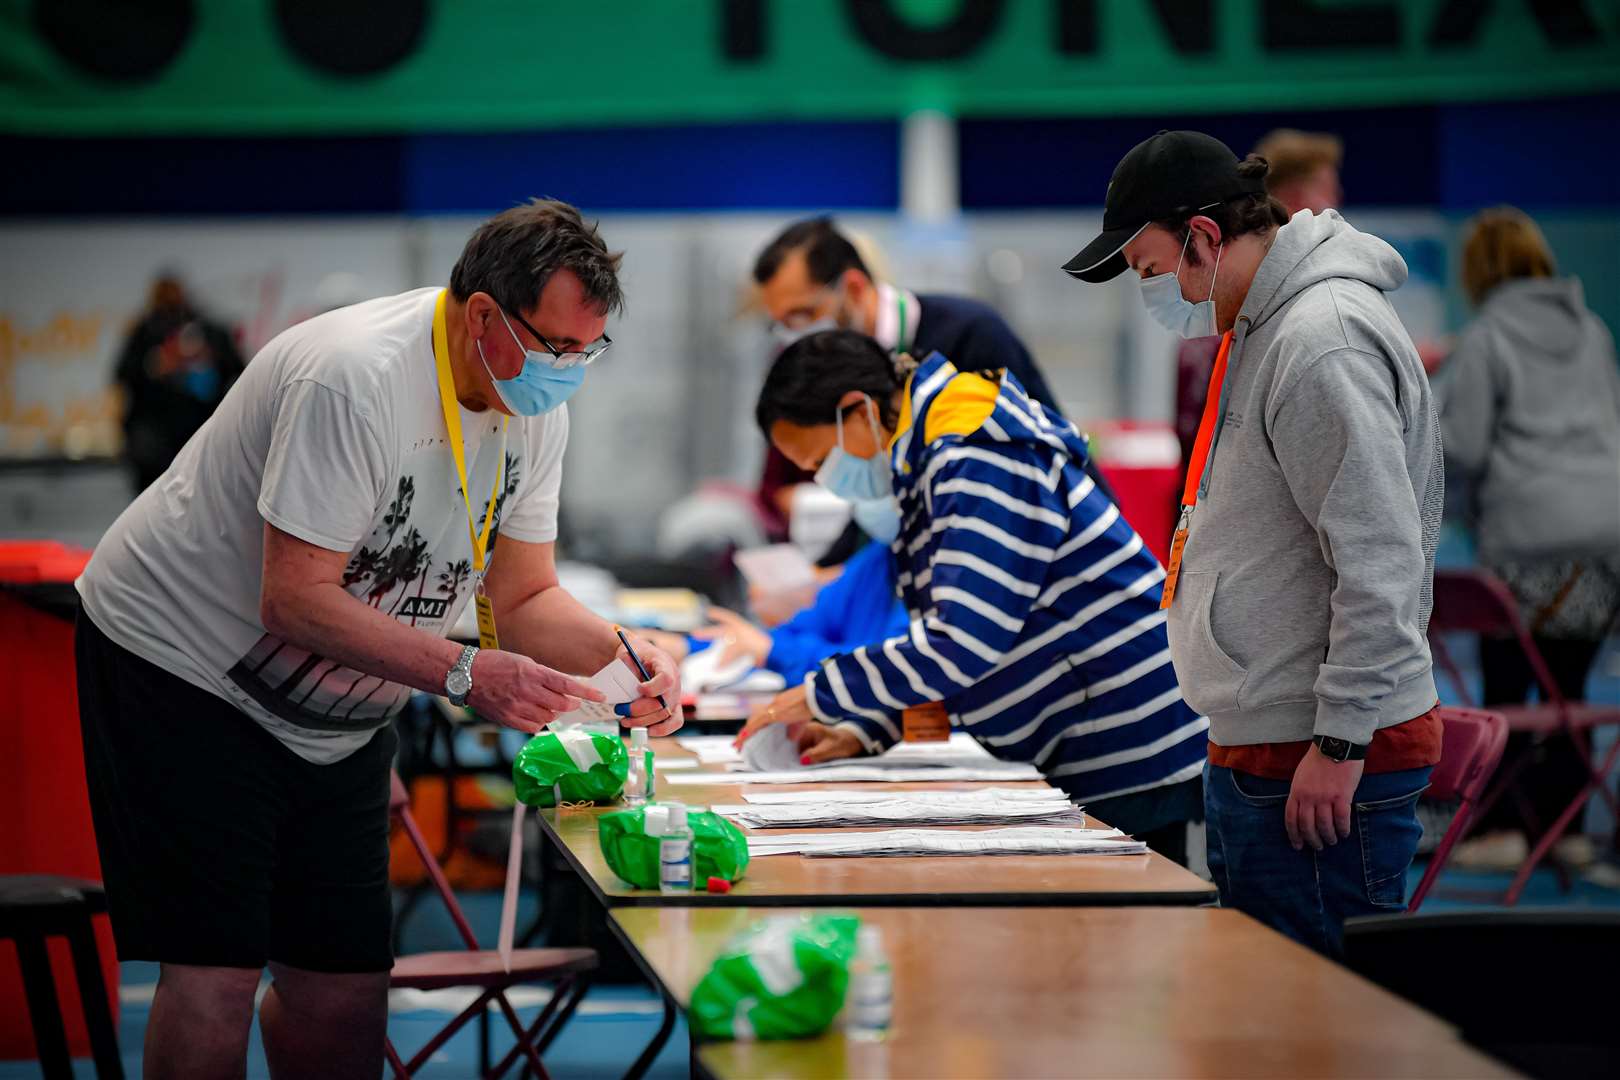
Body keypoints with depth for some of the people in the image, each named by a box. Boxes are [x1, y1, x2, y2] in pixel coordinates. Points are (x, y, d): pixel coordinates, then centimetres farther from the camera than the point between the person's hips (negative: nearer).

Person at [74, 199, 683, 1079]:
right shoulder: (356, 379, -29)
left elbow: (524, 597, 3)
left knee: (343, 981, 2)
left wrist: (623, 655, -17)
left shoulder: (536, 407, -3)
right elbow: (295, 601, -29)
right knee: (215, 974, -15)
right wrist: (465, 674, -35)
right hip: (179, 659, -7)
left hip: (339, 722, 8)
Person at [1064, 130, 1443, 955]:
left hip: (1323, 769, -11)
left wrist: (1341, 740, -20)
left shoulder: (1321, 343, -18)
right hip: (1255, 748, 11)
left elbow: (1380, 561, -22)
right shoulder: (1257, 331, 16)